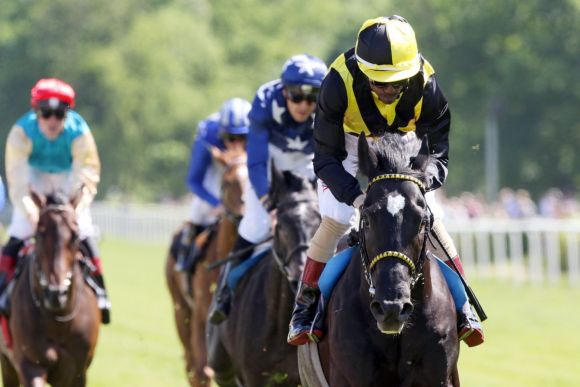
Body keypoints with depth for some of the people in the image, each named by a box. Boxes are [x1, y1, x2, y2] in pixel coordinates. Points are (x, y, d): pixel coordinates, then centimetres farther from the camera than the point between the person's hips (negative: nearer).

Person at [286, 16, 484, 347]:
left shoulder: (425, 86, -33)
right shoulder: (340, 84, -38)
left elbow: (436, 153, -23)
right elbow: (327, 158, -30)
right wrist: (355, 195, -46)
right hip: (349, 144, -1)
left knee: (430, 216, -10)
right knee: (336, 219, -16)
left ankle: (461, 306, 3)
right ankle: (305, 308, -1)